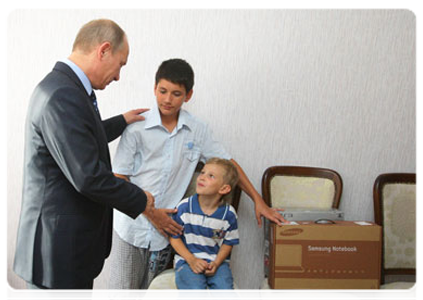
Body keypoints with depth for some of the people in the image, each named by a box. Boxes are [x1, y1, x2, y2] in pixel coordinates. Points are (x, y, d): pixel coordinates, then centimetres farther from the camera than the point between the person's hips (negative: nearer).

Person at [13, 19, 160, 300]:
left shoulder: (66, 86, 8)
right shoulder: (63, 96, -25)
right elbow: (88, 177, -26)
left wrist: (121, 122, 30)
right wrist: (140, 200, -13)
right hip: (59, 248, -10)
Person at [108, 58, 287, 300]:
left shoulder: (198, 131, -1)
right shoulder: (136, 128, -9)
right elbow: (118, 179, -6)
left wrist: (259, 201, 5)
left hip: (165, 229, 2)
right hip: (131, 226, -2)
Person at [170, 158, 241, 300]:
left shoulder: (228, 214, -5)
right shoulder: (184, 207, -7)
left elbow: (228, 242, 6)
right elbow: (174, 237, 0)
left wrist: (216, 263, -10)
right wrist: (191, 260, -11)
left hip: (216, 261, 1)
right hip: (187, 260, -1)